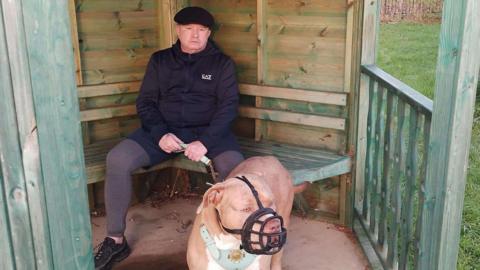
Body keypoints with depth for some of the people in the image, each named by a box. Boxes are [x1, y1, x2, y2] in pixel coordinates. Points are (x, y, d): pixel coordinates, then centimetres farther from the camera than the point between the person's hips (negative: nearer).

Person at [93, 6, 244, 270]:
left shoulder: (222, 63, 6)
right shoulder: (160, 60, 12)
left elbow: (228, 105, -4)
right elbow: (145, 102, 8)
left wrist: (205, 142, -20)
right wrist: (160, 134, -12)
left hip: (208, 131, -1)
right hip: (164, 129, 2)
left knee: (235, 166, -33)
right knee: (117, 159, -23)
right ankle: (115, 239, -10)